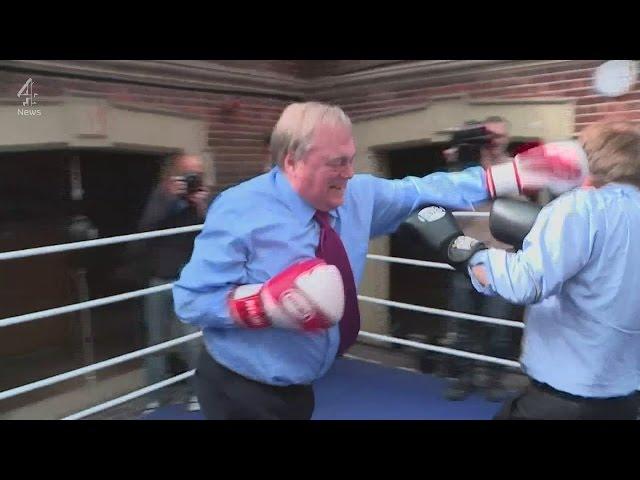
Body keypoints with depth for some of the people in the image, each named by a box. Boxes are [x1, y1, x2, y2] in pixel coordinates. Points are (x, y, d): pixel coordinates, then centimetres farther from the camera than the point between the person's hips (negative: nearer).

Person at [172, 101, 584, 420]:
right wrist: (267, 303, -34)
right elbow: (191, 301, -19)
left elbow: (420, 191, 7)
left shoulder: (359, 196, -4)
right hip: (240, 393, -5)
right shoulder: (240, 210, -21)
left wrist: (509, 178, 1)